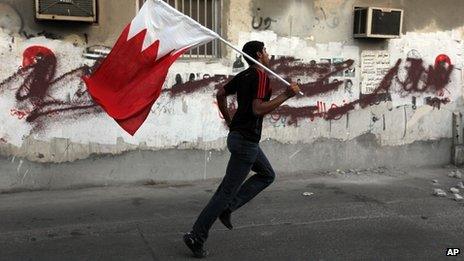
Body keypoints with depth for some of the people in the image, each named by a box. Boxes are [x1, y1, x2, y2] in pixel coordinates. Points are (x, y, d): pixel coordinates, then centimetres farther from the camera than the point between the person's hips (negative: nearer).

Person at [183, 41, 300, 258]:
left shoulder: (243, 75, 11)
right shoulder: (261, 75, -15)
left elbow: (220, 94, 20)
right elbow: (258, 109, -26)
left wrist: (228, 120, 28)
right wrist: (286, 95, -22)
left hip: (237, 134, 10)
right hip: (246, 141, -10)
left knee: (267, 175, 22)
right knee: (227, 191, -4)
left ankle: (227, 208, 13)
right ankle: (196, 237, 1)